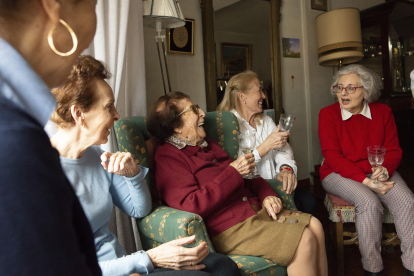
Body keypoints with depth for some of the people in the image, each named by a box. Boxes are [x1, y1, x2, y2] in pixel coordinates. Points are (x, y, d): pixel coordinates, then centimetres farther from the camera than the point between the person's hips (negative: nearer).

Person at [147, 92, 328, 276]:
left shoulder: (208, 145, 18)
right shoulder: (167, 157, -9)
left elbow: (245, 176, 24)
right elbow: (191, 206, -22)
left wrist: (267, 195, 4)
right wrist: (233, 172, -19)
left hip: (256, 210, 9)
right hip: (228, 228, -9)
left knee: (314, 226, -3)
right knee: (304, 240, -17)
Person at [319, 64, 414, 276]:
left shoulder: (383, 112, 3)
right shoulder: (328, 114, -7)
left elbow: (394, 150, 5)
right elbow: (332, 157, -13)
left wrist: (385, 169, -19)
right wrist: (366, 181, -21)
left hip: (377, 172, 4)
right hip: (339, 174, -3)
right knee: (369, 202, -30)